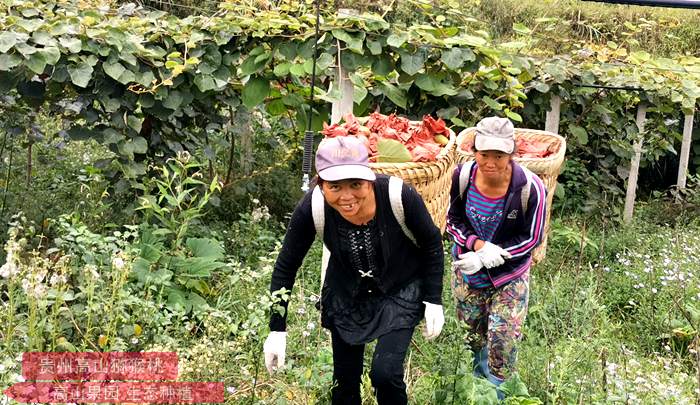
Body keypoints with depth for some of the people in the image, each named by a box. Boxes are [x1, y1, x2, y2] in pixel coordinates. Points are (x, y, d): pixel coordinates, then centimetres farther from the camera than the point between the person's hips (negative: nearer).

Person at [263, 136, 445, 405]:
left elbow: (432, 243, -12)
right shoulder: (312, 209, -27)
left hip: (399, 291, -2)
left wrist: (434, 301, -10)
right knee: (344, 379, 12)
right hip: (346, 293, 2)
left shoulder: (399, 196, -31)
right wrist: (277, 330, -12)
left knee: (385, 373, -15)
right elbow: (285, 267, -13)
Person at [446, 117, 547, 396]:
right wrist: (478, 245, -24)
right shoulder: (463, 176, -18)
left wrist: (485, 257, -22)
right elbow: (453, 220, -4)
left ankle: (496, 392, 23)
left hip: (510, 274, -3)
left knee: (503, 338, -3)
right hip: (467, 269, 3)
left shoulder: (529, 187, -25)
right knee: (472, 332, 20)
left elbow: (531, 238, -15)